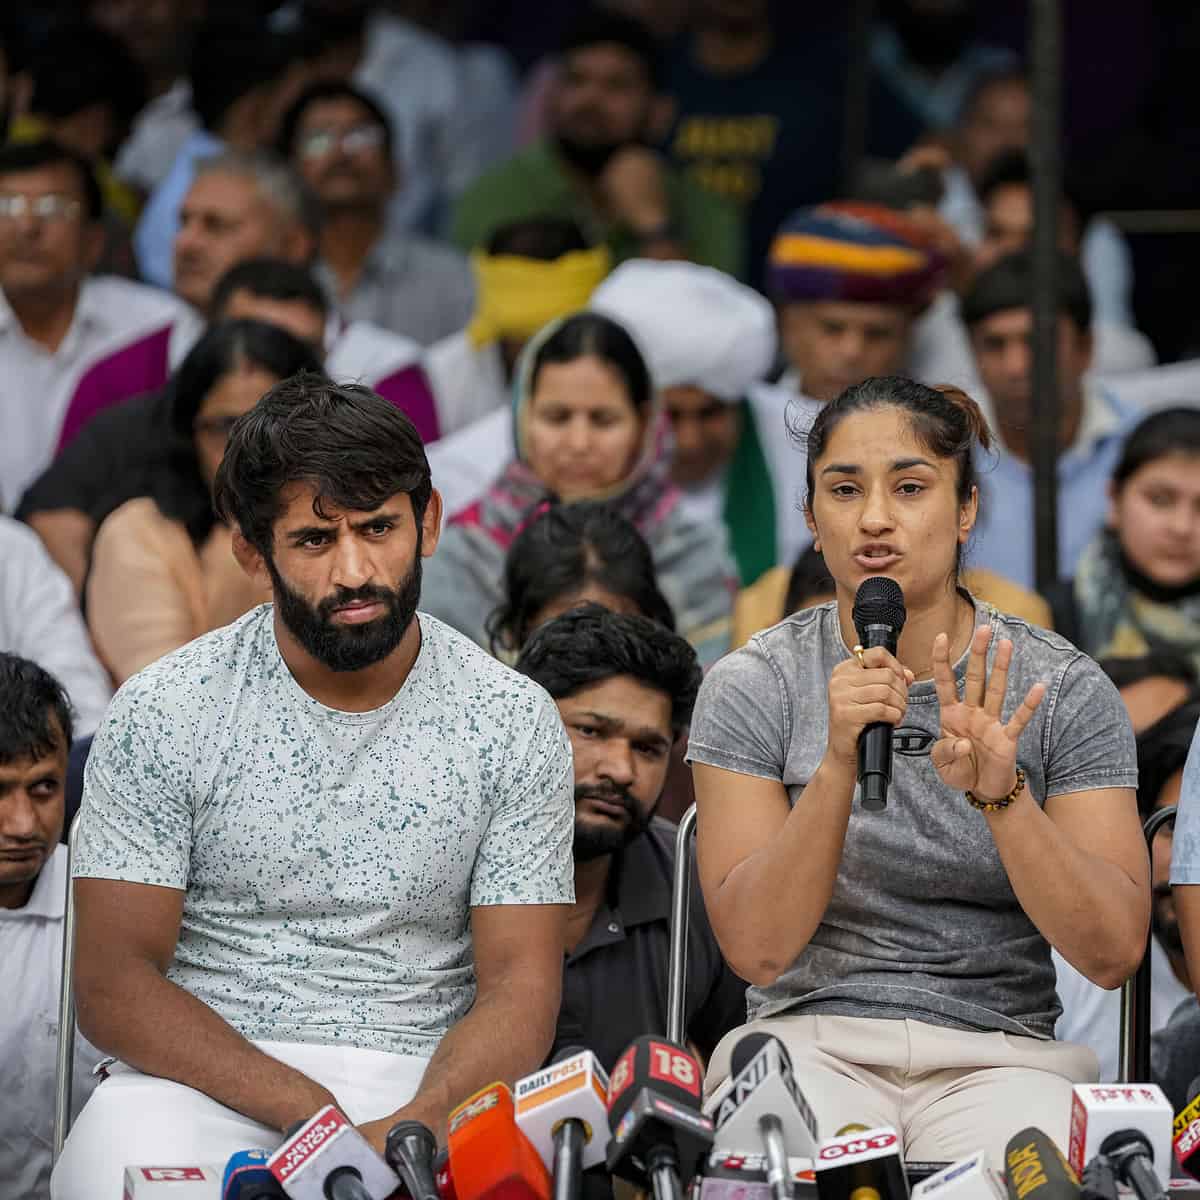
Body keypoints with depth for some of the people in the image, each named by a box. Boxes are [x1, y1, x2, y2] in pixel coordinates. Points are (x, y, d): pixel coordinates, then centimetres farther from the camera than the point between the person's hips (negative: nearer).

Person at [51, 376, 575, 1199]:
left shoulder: (514, 723, 5)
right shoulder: (163, 714, 1)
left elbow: (520, 985, 1)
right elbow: (113, 983, -4)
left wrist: (417, 1124, -21)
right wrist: (312, 1114, -19)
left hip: (425, 1092, 0)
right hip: (202, 1084, 0)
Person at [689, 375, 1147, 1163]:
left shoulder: (1064, 691, 2)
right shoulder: (753, 686, 2)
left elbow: (1114, 953, -6)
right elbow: (756, 947, -7)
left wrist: (1002, 795, -21)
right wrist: (839, 766, -20)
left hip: (998, 1054, 0)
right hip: (811, 1044, 0)